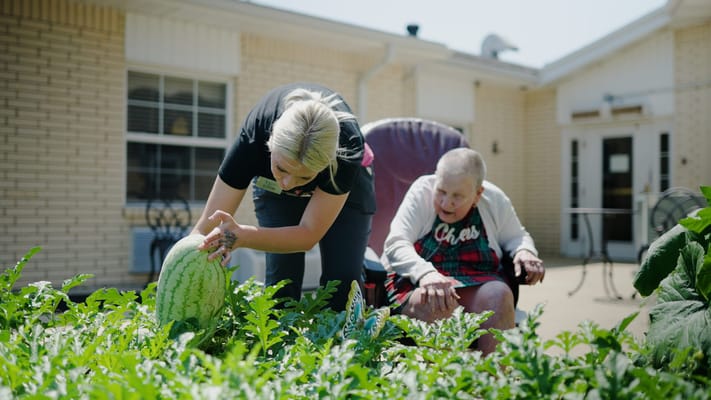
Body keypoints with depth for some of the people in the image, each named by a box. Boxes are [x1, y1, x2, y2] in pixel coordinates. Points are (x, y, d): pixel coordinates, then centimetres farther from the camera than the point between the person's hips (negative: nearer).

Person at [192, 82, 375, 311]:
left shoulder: (347, 146, -42)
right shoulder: (254, 137, -40)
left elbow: (308, 234, -34)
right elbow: (206, 229, -33)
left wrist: (242, 236, -48)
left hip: (345, 181, 0)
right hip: (271, 183, 1)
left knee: (343, 279, -11)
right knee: (281, 277, -13)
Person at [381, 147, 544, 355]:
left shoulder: (495, 200, 2)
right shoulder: (422, 191, -6)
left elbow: (516, 237, 20)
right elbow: (395, 245, -16)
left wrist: (525, 252, -5)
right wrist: (425, 274, -36)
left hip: (477, 285, 2)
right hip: (415, 284, -2)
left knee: (499, 294, -30)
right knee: (438, 303, -35)